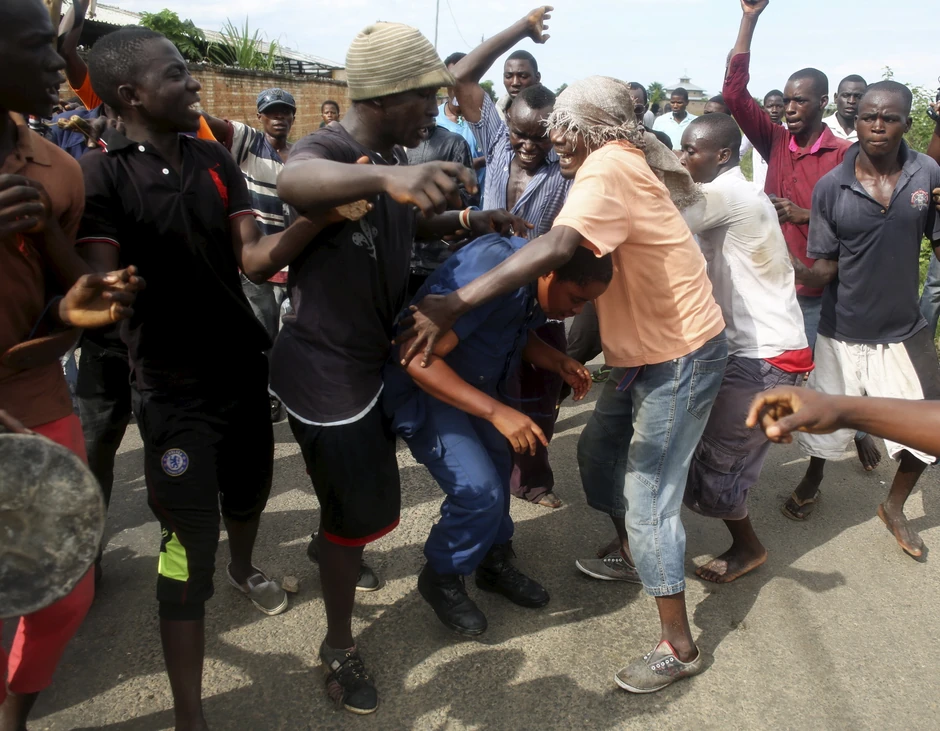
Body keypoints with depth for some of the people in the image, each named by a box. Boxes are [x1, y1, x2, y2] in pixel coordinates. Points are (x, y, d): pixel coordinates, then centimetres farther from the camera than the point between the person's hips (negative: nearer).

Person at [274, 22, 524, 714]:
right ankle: (339, 646, 26)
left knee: (365, 494, 28)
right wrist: (388, 176, -67)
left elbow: (408, 222, 23)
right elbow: (294, 181, -48)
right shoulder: (329, 149, -23)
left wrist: (468, 219, 7)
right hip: (327, 370, -9)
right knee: (363, 507, 3)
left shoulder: (388, 157, 6)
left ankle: (334, 549, 58)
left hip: (372, 357, 9)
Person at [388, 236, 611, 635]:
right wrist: (497, 411, -40)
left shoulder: (535, 282, -7)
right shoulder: (487, 274, -34)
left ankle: (495, 563, 36)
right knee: (480, 492, -15)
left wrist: (560, 363, -7)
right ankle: (441, 578, 11)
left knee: (496, 471, 13)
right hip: (422, 386, -8)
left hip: (474, 381, 9)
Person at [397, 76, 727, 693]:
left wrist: (454, 305, -43)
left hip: (683, 355, -9)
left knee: (647, 497, -4)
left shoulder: (609, 164, -21)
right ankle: (630, 555, 45)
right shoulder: (621, 162, 10)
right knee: (598, 454, 21)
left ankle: (680, 648, 12)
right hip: (644, 351, 10)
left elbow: (556, 248, -38)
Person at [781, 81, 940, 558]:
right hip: (843, 332, -2)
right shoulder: (831, 187, -10)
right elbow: (826, 268, -9)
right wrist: (797, 271, -30)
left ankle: (894, 506, 36)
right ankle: (812, 482, 44)